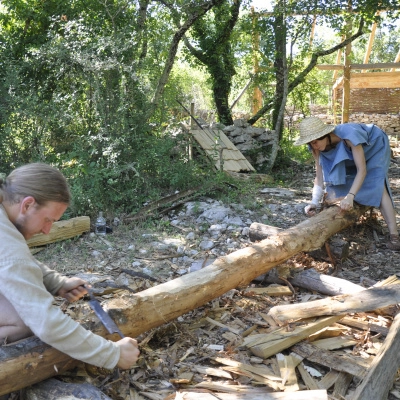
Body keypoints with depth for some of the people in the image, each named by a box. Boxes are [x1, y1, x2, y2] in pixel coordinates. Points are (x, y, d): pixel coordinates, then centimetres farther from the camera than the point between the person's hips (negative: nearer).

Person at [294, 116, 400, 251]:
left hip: (375, 146, -6)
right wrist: (314, 202, -37)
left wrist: (350, 196, -56)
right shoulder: (317, 147, -24)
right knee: (334, 176, -9)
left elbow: (362, 170, -44)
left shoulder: (348, 135, -43)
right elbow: (320, 176, -23)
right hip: (350, 154, 6)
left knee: (377, 185, -22)